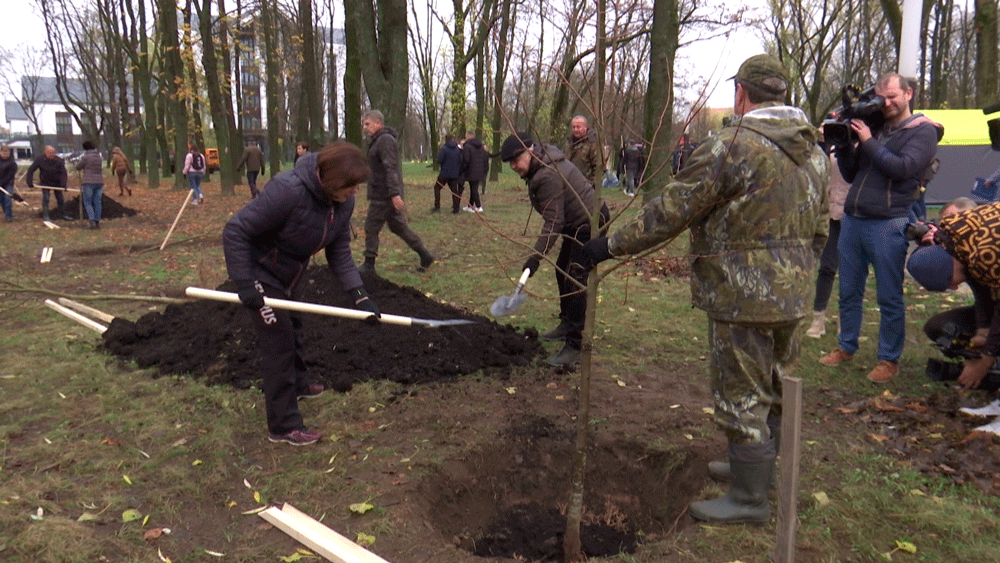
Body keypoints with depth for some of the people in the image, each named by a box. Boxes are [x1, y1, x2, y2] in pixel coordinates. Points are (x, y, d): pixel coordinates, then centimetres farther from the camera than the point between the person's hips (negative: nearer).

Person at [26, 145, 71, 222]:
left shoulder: (58, 161, -14)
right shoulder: (40, 160, -15)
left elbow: (63, 173, -18)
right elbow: (30, 170, -10)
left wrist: (63, 185, -30)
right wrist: (29, 182, -18)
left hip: (56, 182, 2)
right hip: (45, 183, -1)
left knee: (60, 198, 8)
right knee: (45, 198, -10)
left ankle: (62, 214, 23)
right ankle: (45, 216, -4)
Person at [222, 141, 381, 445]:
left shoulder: (343, 202, -12)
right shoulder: (288, 191, -35)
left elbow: (339, 251, -7)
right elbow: (235, 231, -30)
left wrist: (359, 293, -18)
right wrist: (244, 284, -32)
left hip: (288, 277, 8)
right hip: (262, 277, -8)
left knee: (291, 329, 27)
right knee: (279, 343, -5)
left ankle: (295, 384, 52)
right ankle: (283, 425, 7)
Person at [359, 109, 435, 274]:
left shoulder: (385, 140, -14)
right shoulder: (378, 140, 19)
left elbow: (391, 168, -24)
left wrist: (395, 193, -30)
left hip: (383, 196, -10)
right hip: (384, 194, 10)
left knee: (371, 228, -1)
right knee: (398, 226, 13)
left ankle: (369, 265, 7)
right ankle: (425, 256, 15)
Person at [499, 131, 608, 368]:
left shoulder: (548, 176, -27)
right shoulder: (545, 162, 6)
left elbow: (553, 222, -29)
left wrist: (537, 256, -29)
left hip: (589, 224, -11)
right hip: (578, 222, 11)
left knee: (574, 280, -15)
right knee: (562, 271, 20)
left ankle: (574, 346, -13)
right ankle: (567, 324, 37)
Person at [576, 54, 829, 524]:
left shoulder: (731, 146, -17)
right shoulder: (814, 151, 11)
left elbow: (669, 212, -17)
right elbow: (818, 230, 16)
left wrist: (611, 245, -8)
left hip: (744, 298, -9)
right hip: (792, 297, 9)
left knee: (742, 397, 3)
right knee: (775, 390, 21)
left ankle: (749, 498, 16)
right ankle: (757, 467, 40)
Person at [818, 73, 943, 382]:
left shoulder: (923, 131, 1)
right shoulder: (873, 127, 18)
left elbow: (904, 168, -15)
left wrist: (868, 142, -11)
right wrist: (843, 145, 3)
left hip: (888, 224, -5)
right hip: (852, 220, 6)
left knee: (889, 297, 2)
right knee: (849, 291, 12)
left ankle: (889, 359, 12)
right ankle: (846, 347, 26)